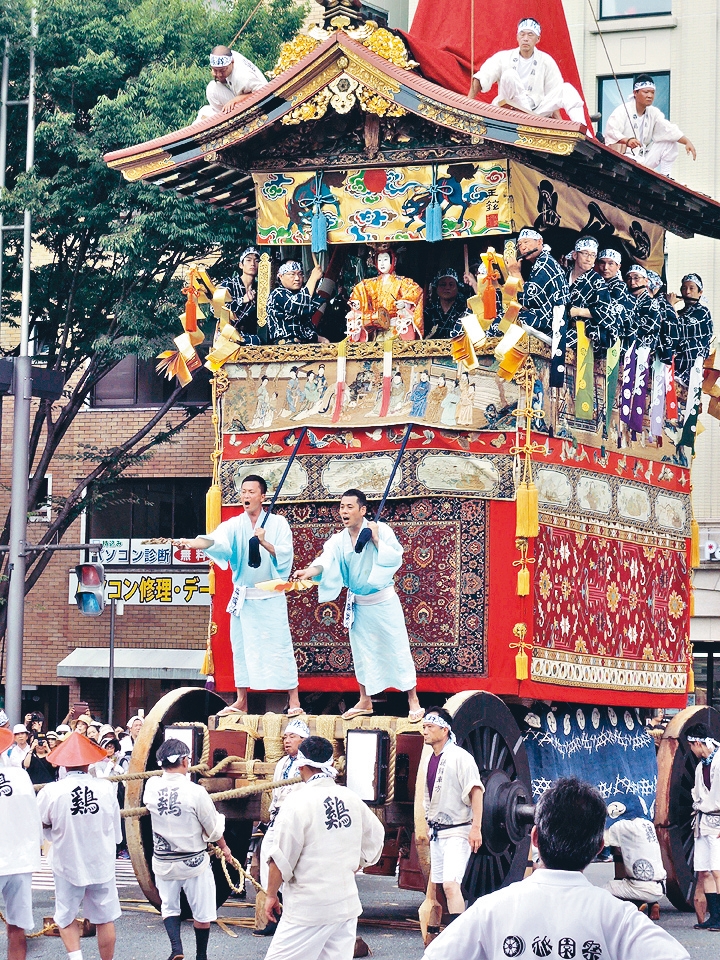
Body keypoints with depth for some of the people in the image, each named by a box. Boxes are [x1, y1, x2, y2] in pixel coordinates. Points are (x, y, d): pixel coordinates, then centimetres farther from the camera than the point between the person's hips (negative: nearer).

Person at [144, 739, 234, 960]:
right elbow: (214, 828, -9)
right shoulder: (195, 792, -21)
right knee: (202, 912, 13)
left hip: (163, 863, 3)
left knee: (169, 907, 18)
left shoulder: (151, 788, -11)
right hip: (194, 862, -3)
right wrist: (223, 847, 11)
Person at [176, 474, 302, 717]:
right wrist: (193, 543, -37)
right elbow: (217, 540, -17)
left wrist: (264, 543, -25)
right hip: (242, 597, 3)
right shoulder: (235, 525, 3)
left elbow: (285, 555, -9)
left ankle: (294, 701, -3)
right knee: (242, 648, 6)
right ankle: (241, 702, 13)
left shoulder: (278, 523, -1)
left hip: (271, 598, -3)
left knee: (280, 647, -6)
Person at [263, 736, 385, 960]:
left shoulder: (297, 802, -12)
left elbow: (280, 859, -11)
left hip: (308, 908, -6)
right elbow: (375, 838, 18)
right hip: (347, 904, 6)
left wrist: (271, 895, 2)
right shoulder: (352, 799, 5)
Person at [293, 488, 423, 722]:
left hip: (384, 601, -4)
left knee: (398, 649, 0)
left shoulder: (381, 530, -12)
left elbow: (396, 558, -18)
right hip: (357, 604, 4)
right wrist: (311, 571, -40)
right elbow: (326, 560, -20)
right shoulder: (338, 540, -3)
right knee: (361, 652, 12)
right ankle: (365, 702, 26)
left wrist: (376, 540, -26)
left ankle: (413, 701, 10)